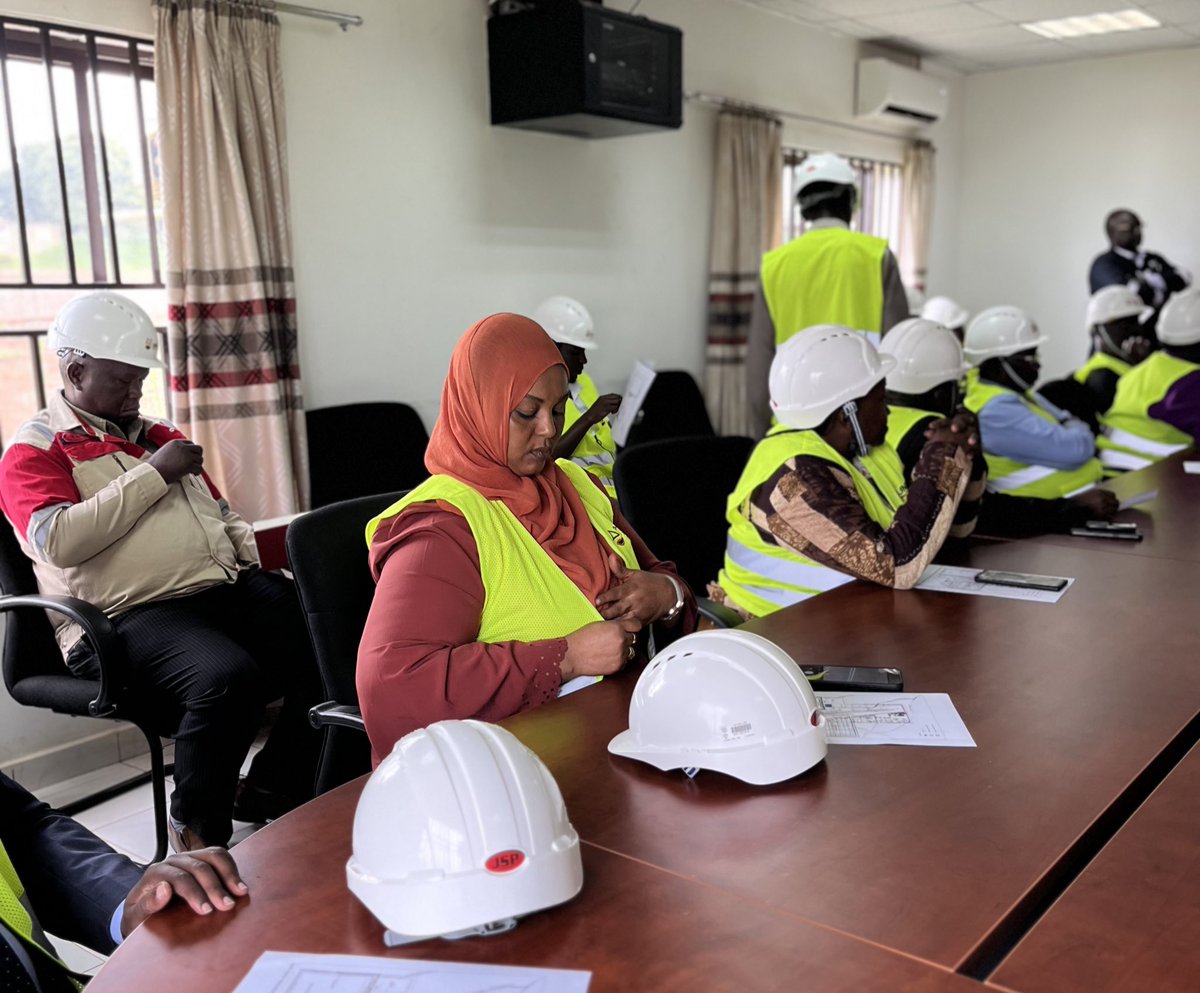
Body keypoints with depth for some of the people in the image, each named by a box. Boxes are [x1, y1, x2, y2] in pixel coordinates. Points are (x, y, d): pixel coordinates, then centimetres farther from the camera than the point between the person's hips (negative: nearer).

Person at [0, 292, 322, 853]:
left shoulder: (158, 435, 27)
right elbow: (59, 541, -14)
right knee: (227, 677, -35)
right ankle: (197, 832, -8)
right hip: (131, 614, -7)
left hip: (227, 587, 7)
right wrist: (153, 474, -9)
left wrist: (248, 550, 13)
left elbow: (222, 514, 34)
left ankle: (270, 791, 0)